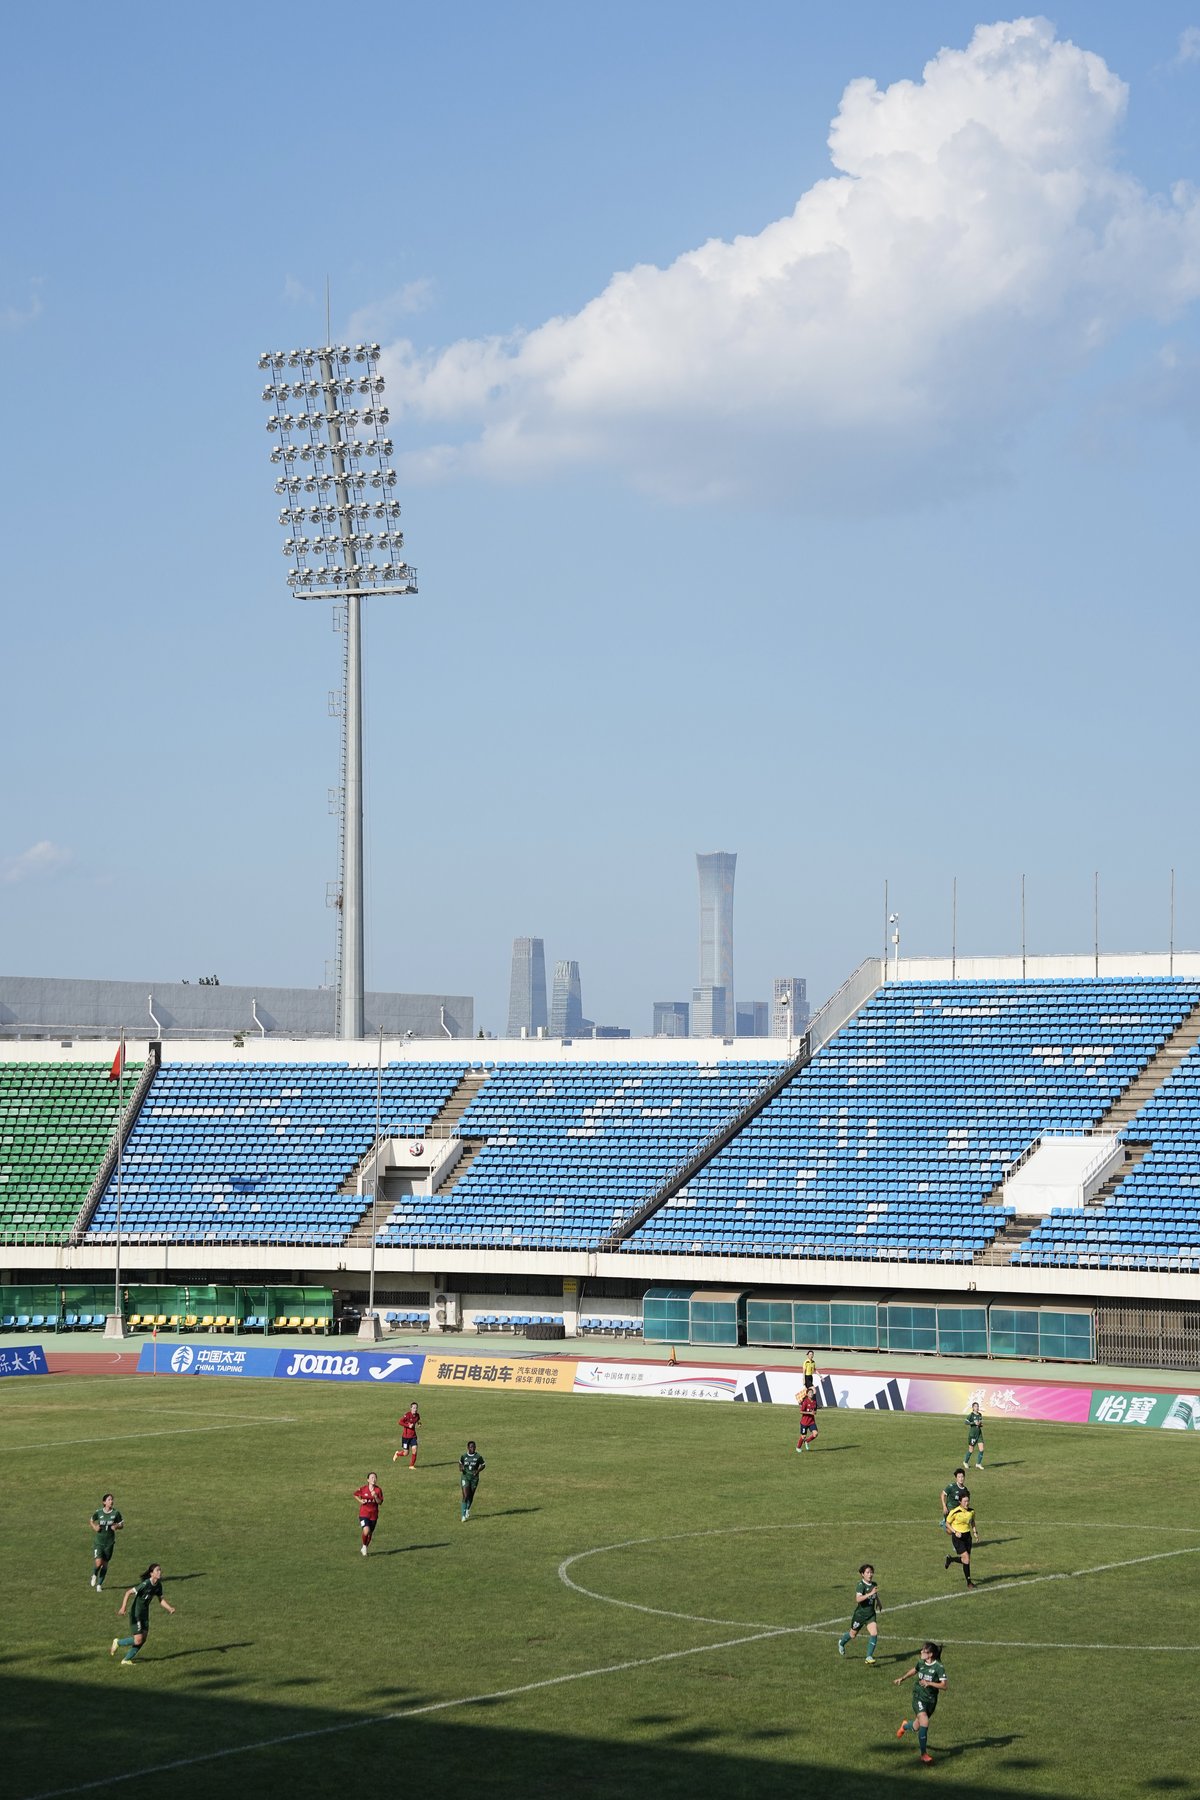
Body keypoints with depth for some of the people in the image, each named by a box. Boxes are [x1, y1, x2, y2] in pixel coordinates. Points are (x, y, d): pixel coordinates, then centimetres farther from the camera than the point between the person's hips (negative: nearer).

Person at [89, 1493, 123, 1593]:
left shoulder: (116, 1513, -5)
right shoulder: (99, 1512, -6)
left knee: (105, 1564, 8)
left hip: (109, 1542, 2)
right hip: (98, 1542, -2)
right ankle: (94, 1575, 19)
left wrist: (116, 1526, -17)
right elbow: (91, 1521, 12)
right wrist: (94, 1527, -8)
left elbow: (122, 1525, 5)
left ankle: (99, 1584, 26)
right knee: (98, 1563, -15)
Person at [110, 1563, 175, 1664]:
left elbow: (160, 1600, 11)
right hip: (136, 1613, -8)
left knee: (143, 1639, 5)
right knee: (138, 1640, -10)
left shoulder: (158, 1585, -1)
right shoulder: (145, 1584, -25)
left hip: (145, 1614, 8)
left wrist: (170, 1608, -5)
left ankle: (126, 1660, 19)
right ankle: (117, 1642, 16)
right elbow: (128, 1592, -23)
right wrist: (123, 1607, -29)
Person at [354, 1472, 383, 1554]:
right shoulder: (363, 1489, -7)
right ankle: (364, 1546, 4)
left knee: (370, 1533, 11)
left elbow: (380, 1503, -5)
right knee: (366, 1531, -22)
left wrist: (375, 1497, -22)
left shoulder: (378, 1490, -3)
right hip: (364, 1514, -2)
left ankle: (365, 1548, 35)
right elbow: (355, 1494, 12)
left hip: (374, 1515, 2)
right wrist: (360, 1500, -5)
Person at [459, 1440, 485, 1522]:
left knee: (471, 1496, 13)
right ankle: (463, 1515, -9)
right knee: (465, 1496, -12)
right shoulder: (463, 1456, -4)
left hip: (474, 1478, 1)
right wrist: (460, 1468, -8)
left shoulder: (478, 1457, -8)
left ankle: (468, 1510, 44)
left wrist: (478, 1471, -13)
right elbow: (460, 1463, 14)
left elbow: (483, 1465, 4)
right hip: (465, 1477, -1)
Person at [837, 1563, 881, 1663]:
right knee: (853, 1635, 16)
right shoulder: (861, 1585, -21)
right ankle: (841, 1642, 49)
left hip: (871, 1614, 4)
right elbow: (858, 1599, -38)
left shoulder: (874, 1584, 0)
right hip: (860, 1614, -4)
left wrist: (879, 1602, 14)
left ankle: (869, 1657, -7)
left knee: (874, 1634, -15)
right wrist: (870, 1594, -44)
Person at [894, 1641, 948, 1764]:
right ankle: (924, 1753, -9)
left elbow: (943, 1686, -18)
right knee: (924, 1723, -20)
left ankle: (905, 1726, 52)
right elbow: (913, 1671, 22)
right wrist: (902, 1678, 27)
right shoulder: (921, 1663, -1)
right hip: (918, 1697, 1)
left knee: (916, 1727, 13)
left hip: (931, 1699, 0)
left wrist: (929, 1683, -28)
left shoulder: (938, 1667, -14)